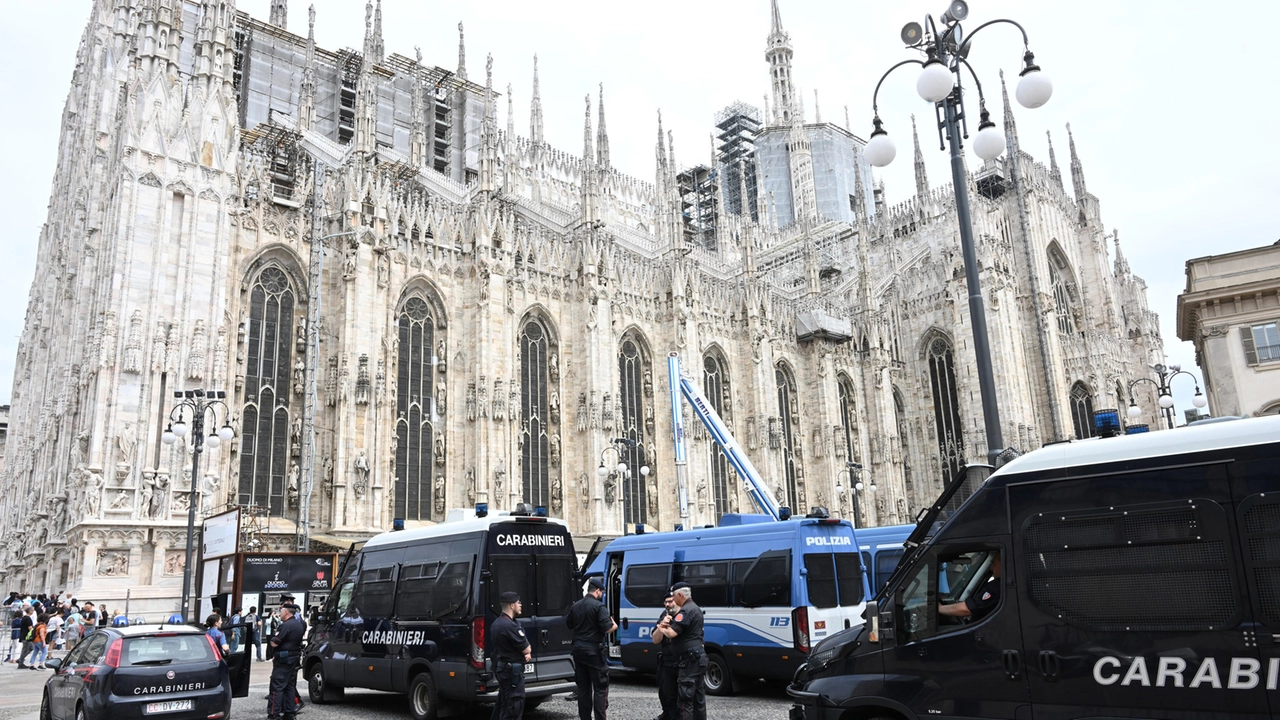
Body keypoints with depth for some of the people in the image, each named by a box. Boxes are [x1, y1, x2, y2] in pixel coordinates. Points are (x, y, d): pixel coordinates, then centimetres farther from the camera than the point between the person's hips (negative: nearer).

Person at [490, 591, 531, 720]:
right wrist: (528, 651, 8)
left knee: (503, 703, 17)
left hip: (502, 667, 10)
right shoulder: (509, 625, -22)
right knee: (514, 708, -7)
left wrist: (526, 653, 5)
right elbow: (527, 649, -16)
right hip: (512, 670, -10)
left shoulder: (497, 623, 11)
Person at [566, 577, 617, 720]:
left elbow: (568, 625, 20)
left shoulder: (575, 606, 8)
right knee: (600, 687, 0)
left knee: (583, 687, 13)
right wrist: (614, 626, 3)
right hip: (594, 650, -6)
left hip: (578, 649, 7)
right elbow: (607, 628, -17)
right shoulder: (599, 606, -13)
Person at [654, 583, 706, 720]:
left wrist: (661, 628, -5)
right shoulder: (696, 609, 17)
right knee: (698, 696, 14)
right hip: (697, 658, 10)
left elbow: (671, 633, -26)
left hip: (689, 660, -10)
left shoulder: (685, 611, -17)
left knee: (685, 698, -8)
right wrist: (667, 624, 4)